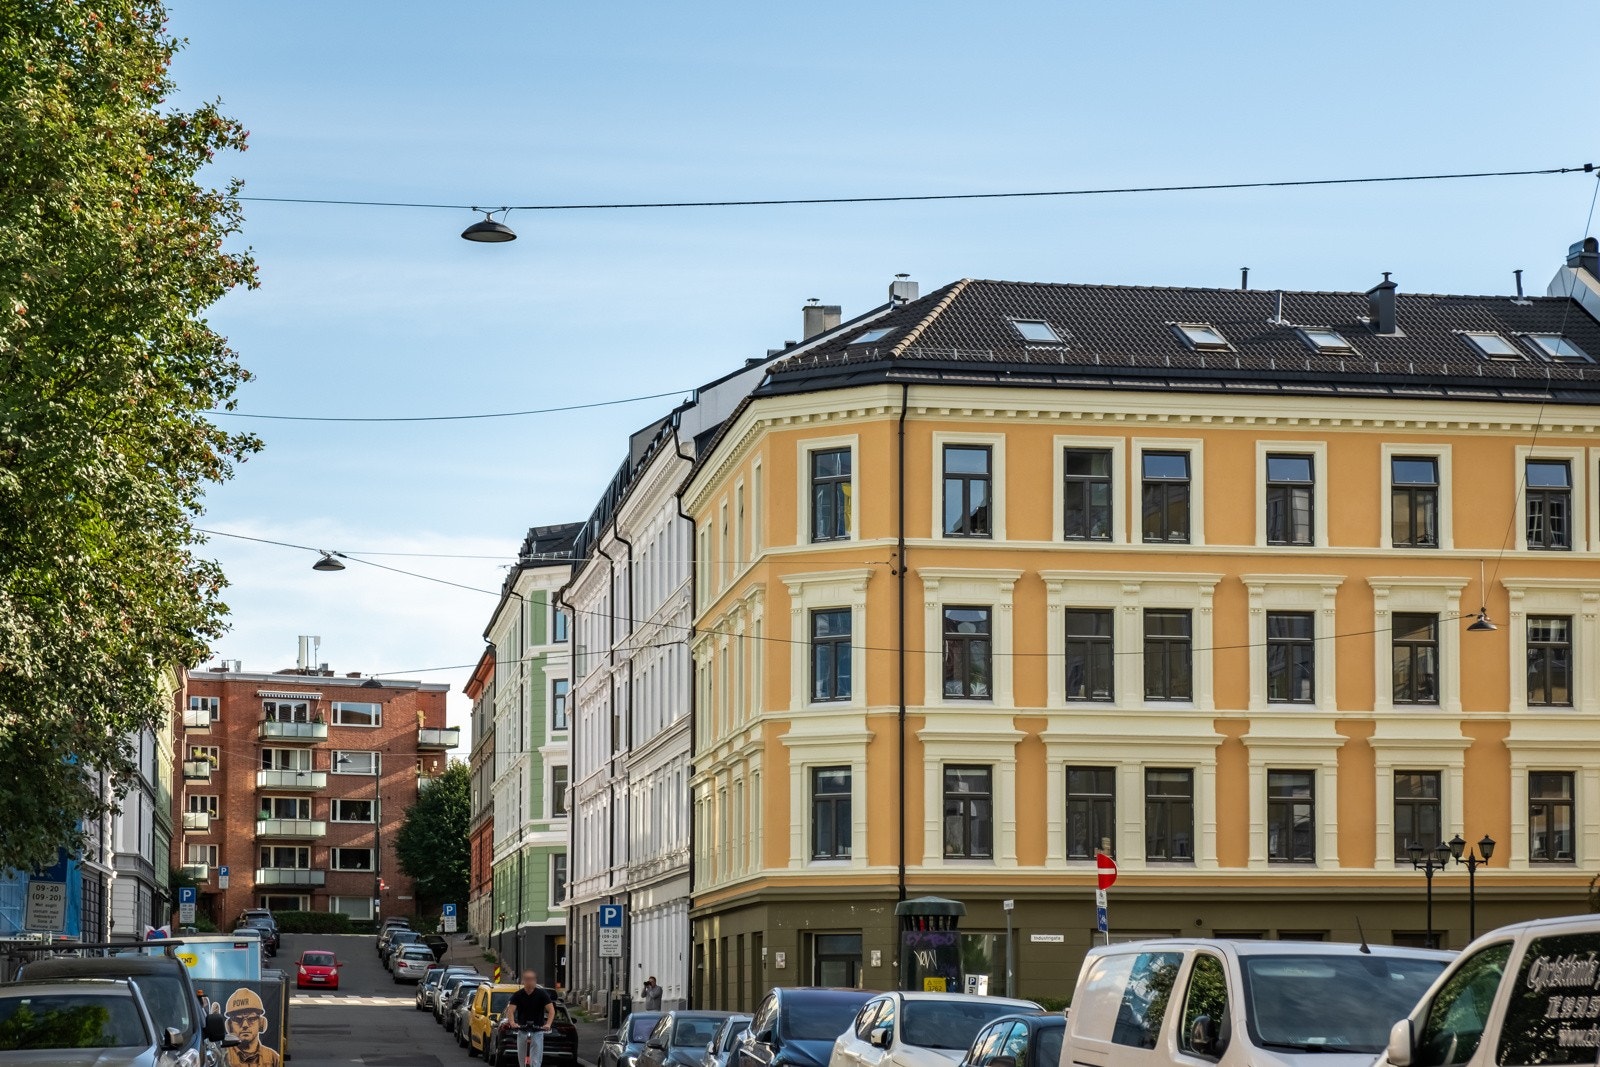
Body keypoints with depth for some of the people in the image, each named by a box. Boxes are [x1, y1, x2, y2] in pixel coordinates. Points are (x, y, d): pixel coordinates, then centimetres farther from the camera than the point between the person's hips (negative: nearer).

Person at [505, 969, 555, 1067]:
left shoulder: (542, 994, -5)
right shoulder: (517, 995, -1)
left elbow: (551, 1010, -13)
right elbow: (510, 1011, -12)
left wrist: (548, 1024, -31)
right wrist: (512, 1022, -33)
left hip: (537, 1032, -2)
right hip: (522, 1032, 2)